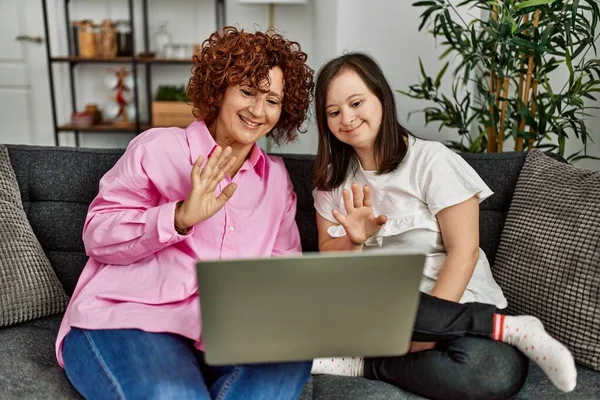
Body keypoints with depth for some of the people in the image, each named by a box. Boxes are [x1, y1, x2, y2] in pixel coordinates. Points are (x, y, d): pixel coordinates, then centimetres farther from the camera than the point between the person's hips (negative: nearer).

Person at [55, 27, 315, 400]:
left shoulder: (276, 177, 15)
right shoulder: (159, 147, 1)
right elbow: (98, 235, -5)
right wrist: (180, 217, -21)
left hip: (222, 336, 5)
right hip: (124, 320, -4)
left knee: (293, 354, -25)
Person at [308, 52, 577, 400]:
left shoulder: (432, 160, -7)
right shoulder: (332, 177, 8)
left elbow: (464, 252, -12)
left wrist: (425, 328, -21)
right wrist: (353, 241, -18)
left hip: (452, 304, -5)